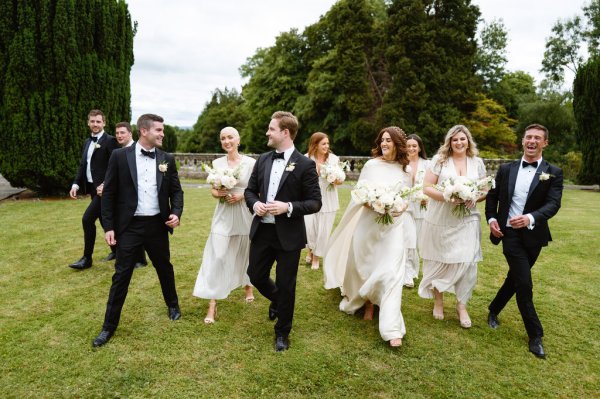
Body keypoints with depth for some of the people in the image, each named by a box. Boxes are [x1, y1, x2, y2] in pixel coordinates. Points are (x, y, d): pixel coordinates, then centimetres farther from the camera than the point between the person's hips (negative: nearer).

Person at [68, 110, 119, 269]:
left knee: (87, 218, -12)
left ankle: (87, 258, 0)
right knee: (105, 220, 16)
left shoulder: (110, 141, -10)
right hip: (92, 188, 8)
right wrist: (76, 184, 4)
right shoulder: (87, 142, 15)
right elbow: (82, 165, 16)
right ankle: (116, 249, 31)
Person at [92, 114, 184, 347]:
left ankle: (172, 305, 42)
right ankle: (109, 326, 17)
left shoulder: (167, 159, 3)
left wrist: (176, 213, -12)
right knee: (121, 275, 3)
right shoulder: (120, 156, -5)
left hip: (157, 224, 2)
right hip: (129, 226, -2)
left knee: (164, 268, 17)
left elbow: (176, 190, 7)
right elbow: (109, 193, -2)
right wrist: (108, 226, -5)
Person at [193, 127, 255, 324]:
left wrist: (242, 195, -16)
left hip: (244, 214, -1)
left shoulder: (250, 162, -5)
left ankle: (248, 285, 44)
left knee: (245, 254, 16)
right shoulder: (216, 163, 3)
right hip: (223, 215, 1)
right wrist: (218, 193, -14)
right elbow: (213, 190, 8)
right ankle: (212, 304, 1)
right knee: (216, 257, -5)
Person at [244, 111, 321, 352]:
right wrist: (254, 204, -8)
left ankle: (282, 333, 29)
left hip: (288, 235, -5)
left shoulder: (305, 165, -10)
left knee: (286, 286, 7)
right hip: (261, 231, 5)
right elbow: (250, 190, 14)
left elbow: (315, 203, -9)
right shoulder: (262, 160, 6)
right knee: (255, 275, 15)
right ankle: (277, 300, 48)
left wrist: (288, 207, -22)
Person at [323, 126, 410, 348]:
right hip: (368, 223, 0)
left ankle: (391, 328, -3)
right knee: (365, 266, 13)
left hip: (393, 225, 0)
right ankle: (367, 303, 43)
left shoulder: (405, 169, 4)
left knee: (391, 272, -7)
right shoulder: (371, 165, 0)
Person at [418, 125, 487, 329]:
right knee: (439, 261, 10)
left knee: (466, 261, -5)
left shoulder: (477, 162, 7)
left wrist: (475, 198, -10)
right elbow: (427, 187, -6)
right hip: (440, 220, -1)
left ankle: (461, 306, 13)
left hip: (466, 221, 2)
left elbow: (485, 189, 12)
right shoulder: (439, 160, -2)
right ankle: (438, 300, 31)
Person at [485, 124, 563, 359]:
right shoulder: (506, 169, 4)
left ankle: (494, 309, 40)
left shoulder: (553, 173, -1)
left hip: (533, 235, 1)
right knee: (524, 283, -6)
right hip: (509, 233, -1)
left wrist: (530, 218, -31)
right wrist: (491, 219, -6)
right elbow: (492, 196, 11)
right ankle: (535, 335, 8)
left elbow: (553, 204, -13)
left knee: (515, 278, 15)